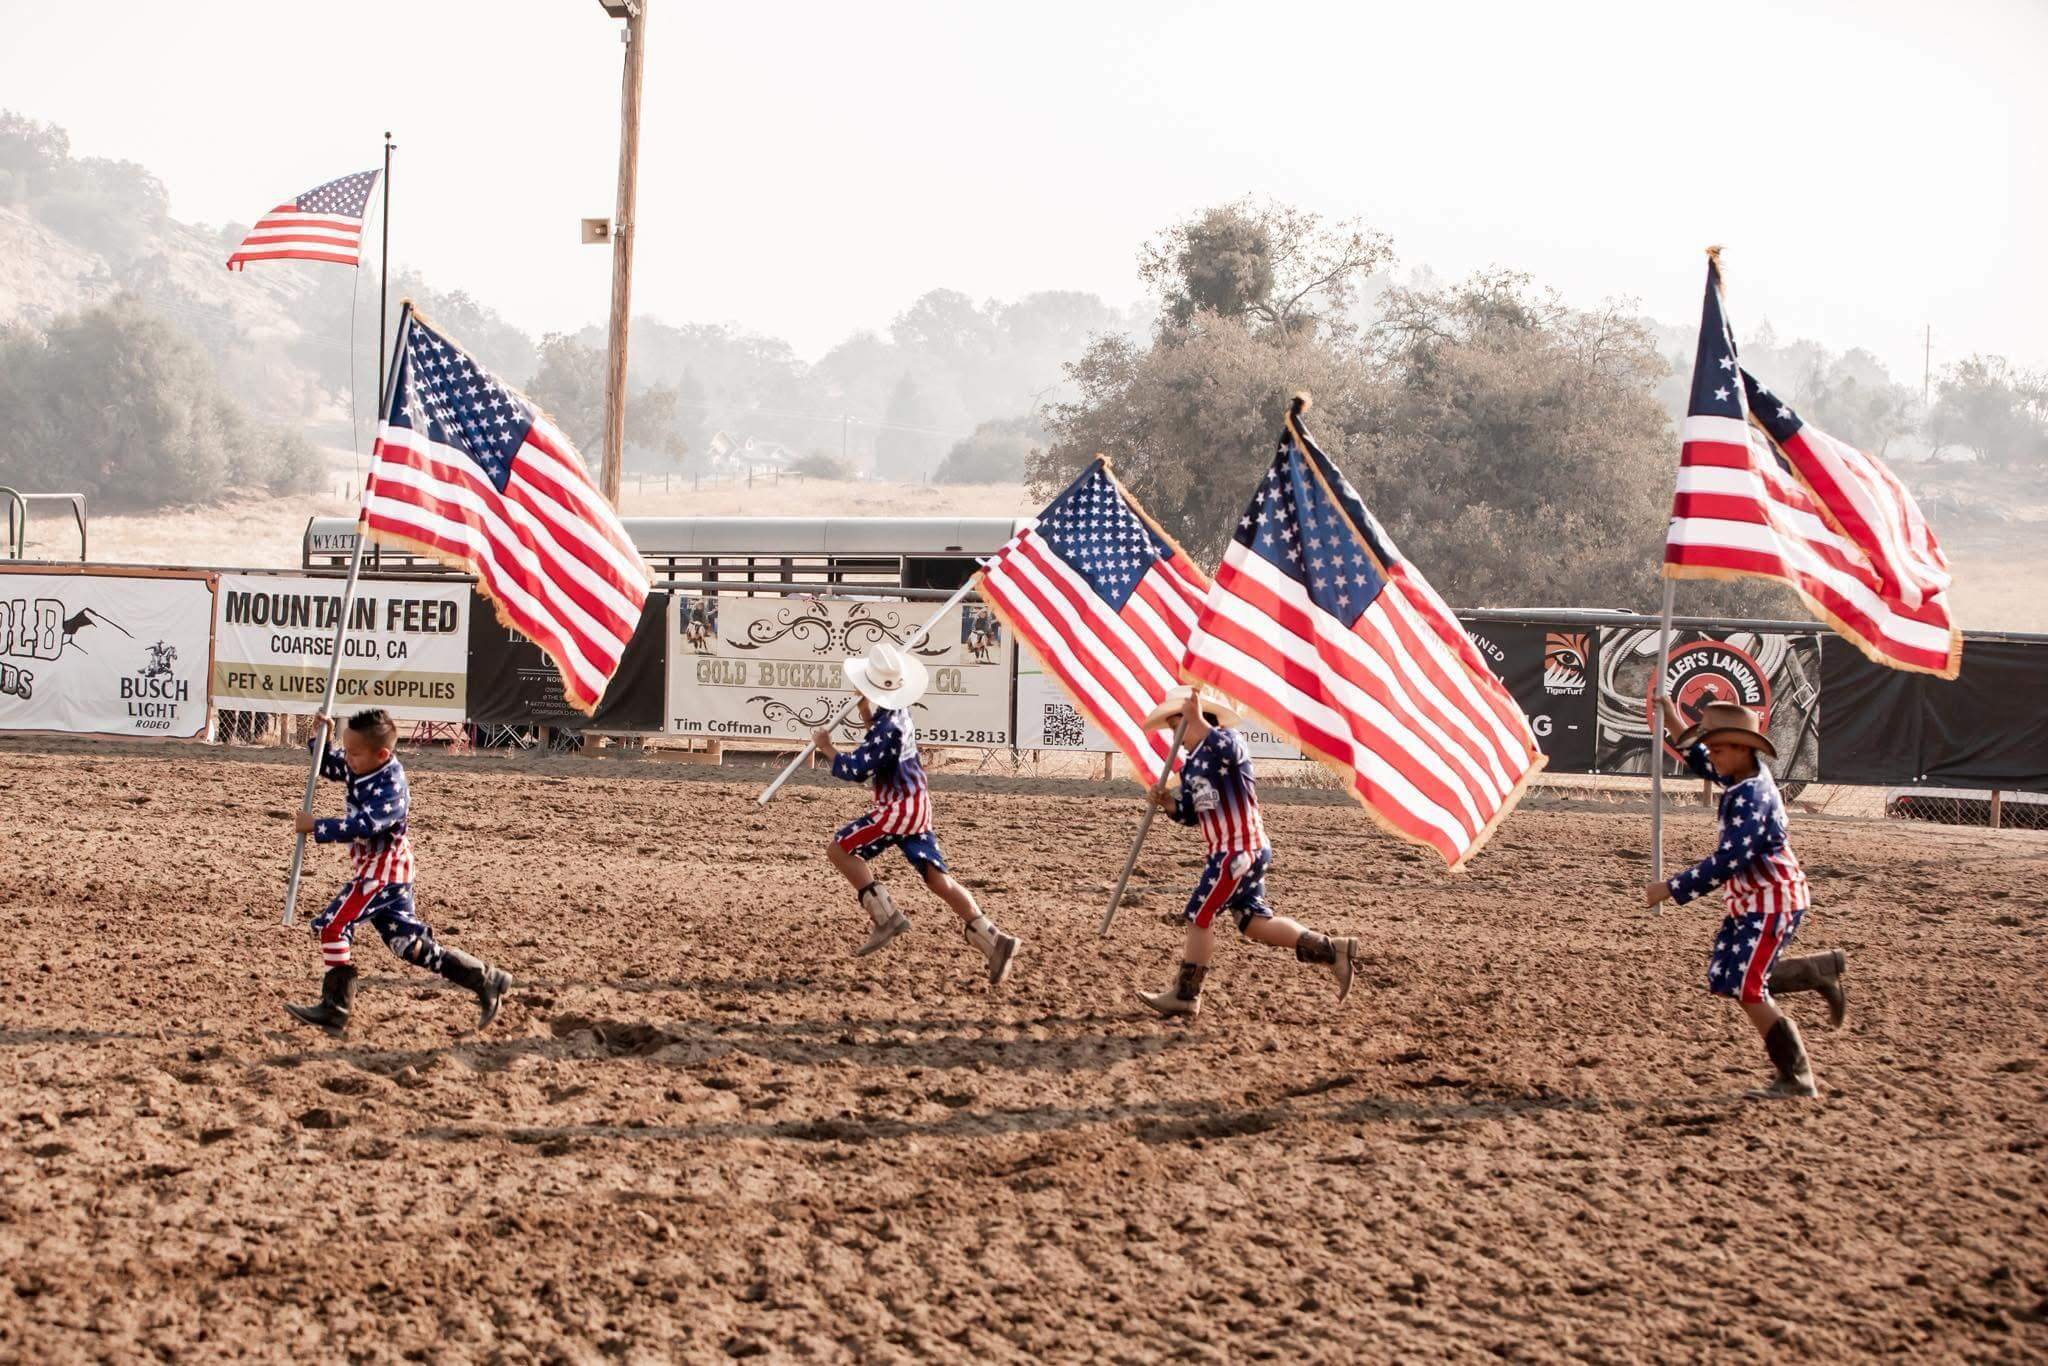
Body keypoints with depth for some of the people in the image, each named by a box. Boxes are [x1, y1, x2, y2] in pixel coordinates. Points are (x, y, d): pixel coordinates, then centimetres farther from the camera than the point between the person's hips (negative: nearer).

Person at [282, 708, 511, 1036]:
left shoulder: (390, 788, -23)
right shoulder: (363, 767, 3)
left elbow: (362, 826, -33)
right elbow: (327, 765, 19)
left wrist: (315, 827, -30)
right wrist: (321, 736, 0)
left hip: (383, 872, -10)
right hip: (382, 871, 10)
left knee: (333, 926, -13)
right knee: (409, 944, 13)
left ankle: (335, 1010, -12)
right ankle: (485, 980, 16)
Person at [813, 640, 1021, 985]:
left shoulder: (887, 726, -22)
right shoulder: (897, 710, 7)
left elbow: (856, 770, -22)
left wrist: (826, 747, -8)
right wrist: (867, 714, 9)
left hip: (899, 808, -9)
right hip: (915, 804, 9)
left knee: (839, 849, -2)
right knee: (937, 878, 6)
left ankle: (886, 917, -6)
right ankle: (993, 941, -3)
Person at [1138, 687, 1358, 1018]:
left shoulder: (1228, 740, -10)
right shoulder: (1191, 765, 17)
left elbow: (1226, 750, -36)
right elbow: (1189, 814, 19)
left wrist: (1197, 719, -35)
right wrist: (1169, 803, -1)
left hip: (1239, 850, -10)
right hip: (1228, 851, 10)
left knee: (1199, 916, -5)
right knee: (1254, 923, 9)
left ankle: (1185, 995, 4)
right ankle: (1332, 951, 11)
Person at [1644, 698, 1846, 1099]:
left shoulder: (1752, 797, -24)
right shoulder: (1743, 777, 4)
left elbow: (1728, 860, -28)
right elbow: (1701, 763, 25)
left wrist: (1671, 888, -25)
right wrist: (1676, 726, 10)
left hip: (1772, 903, -10)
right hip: (1750, 901, 10)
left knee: (1747, 990, -8)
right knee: (1724, 979, 11)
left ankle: (1796, 1080, 1)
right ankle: (1820, 971, 21)